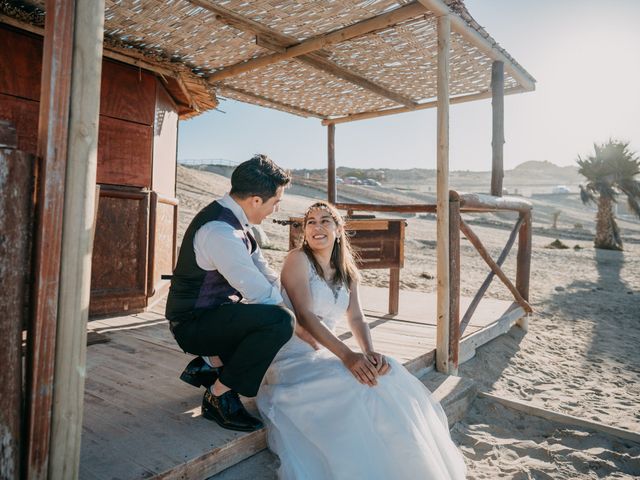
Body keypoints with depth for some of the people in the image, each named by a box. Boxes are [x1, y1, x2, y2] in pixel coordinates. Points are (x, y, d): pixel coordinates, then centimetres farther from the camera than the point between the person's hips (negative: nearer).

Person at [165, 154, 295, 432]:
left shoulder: (233, 218, 3)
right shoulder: (219, 231, -29)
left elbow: (262, 270, 9)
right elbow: (260, 293, -27)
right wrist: (294, 312, -10)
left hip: (211, 311, 10)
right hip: (193, 325, -10)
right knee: (280, 320, -28)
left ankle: (209, 363, 18)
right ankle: (219, 395, -8)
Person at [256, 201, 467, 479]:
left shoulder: (347, 271, 12)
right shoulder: (298, 260, -8)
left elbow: (356, 318, 6)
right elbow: (304, 315, -19)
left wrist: (369, 352, -16)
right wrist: (347, 355, -28)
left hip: (325, 352, 6)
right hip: (293, 354, -6)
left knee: (390, 375, -14)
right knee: (358, 385, -27)